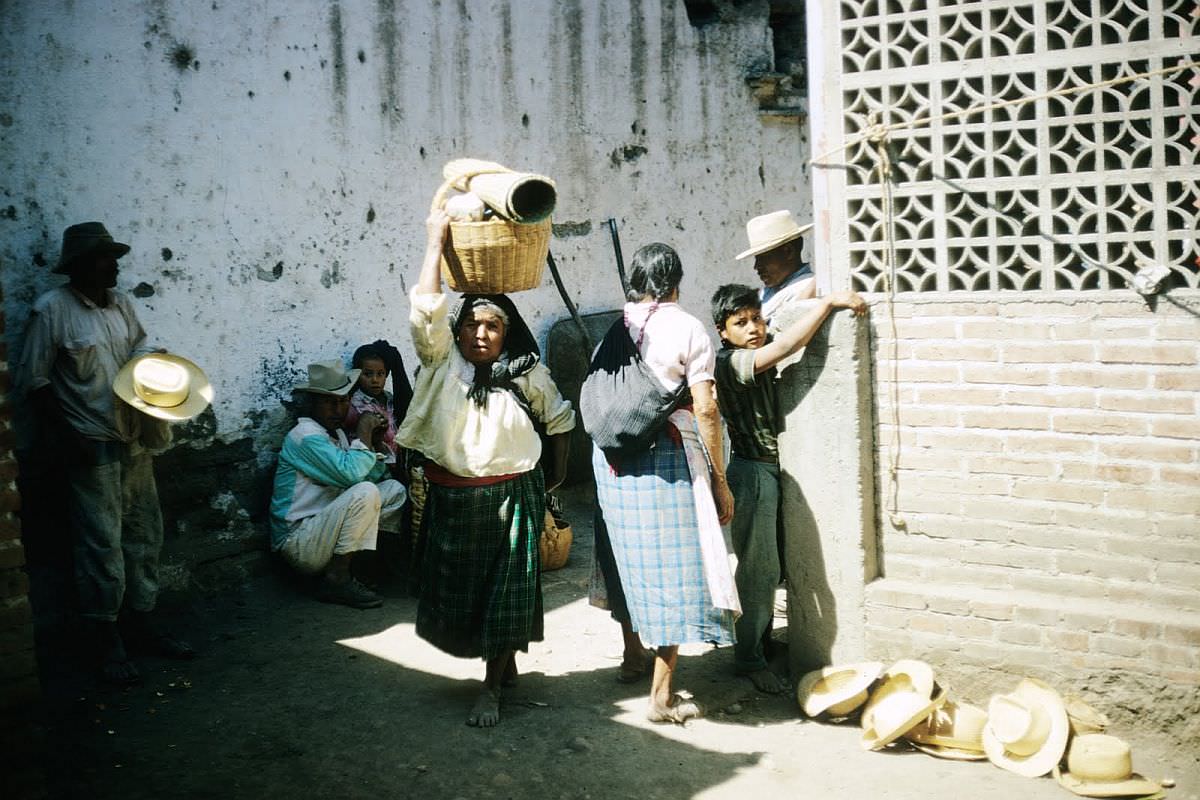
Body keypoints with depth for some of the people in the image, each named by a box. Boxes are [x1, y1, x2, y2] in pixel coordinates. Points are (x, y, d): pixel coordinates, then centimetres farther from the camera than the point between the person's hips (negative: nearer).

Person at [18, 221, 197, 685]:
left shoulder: (121, 303, 7)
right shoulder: (52, 310, -11)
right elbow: (34, 381, -10)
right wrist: (61, 437, -14)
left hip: (134, 441, 7)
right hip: (91, 448, -7)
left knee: (144, 534, 12)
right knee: (102, 544, -3)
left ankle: (141, 621, 26)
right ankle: (105, 640, 10)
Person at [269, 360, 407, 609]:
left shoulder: (337, 434, 14)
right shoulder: (304, 436, -16)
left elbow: (374, 475, 16)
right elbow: (351, 473, -29)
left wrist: (377, 440, 2)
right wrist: (364, 429, -16)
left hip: (321, 528, 9)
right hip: (297, 543, -9)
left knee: (394, 490, 4)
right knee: (365, 492, -27)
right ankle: (336, 580, -17)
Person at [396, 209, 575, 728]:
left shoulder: (527, 373, -2)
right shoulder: (443, 361, -3)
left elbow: (559, 418, 12)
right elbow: (425, 308, -18)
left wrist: (558, 471, 13)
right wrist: (436, 241, -17)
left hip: (512, 498, -2)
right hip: (450, 497, 2)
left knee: (505, 592, 2)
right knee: (456, 588, 11)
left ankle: (492, 688, 14)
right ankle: (504, 662, 33)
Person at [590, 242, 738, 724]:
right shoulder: (687, 328, -3)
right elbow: (705, 410, -8)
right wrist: (720, 479, -3)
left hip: (611, 456, 5)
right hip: (666, 456, -5)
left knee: (630, 557, 20)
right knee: (672, 566, 0)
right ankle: (661, 694, 1)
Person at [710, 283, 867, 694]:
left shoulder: (759, 359, 8)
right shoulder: (729, 363, -20)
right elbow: (786, 345, -32)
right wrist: (829, 301, -30)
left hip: (773, 469, 9)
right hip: (752, 472, -9)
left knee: (768, 566, 16)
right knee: (757, 567, -3)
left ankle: (762, 639, 30)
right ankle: (749, 659, 7)